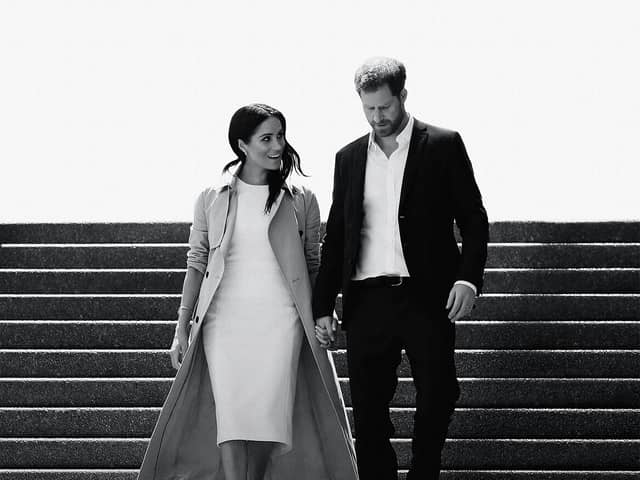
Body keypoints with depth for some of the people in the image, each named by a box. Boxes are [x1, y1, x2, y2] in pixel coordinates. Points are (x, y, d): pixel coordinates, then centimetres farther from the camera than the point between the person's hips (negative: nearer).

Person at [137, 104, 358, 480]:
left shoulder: (301, 201, 7)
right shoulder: (212, 200, 7)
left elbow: (312, 265, 11)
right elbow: (196, 263, 9)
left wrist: (320, 321, 7)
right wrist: (182, 328, 5)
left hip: (280, 321, 0)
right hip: (225, 320, 0)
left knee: (271, 415, -6)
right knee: (231, 414, -6)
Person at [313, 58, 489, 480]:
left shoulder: (443, 146, 3)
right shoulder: (349, 157, 14)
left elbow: (473, 219, 2)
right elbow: (335, 236, 16)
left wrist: (468, 278, -13)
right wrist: (323, 306, 11)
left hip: (427, 298, -3)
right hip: (367, 301, 3)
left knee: (436, 399, 0)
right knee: (368, 412, 2)